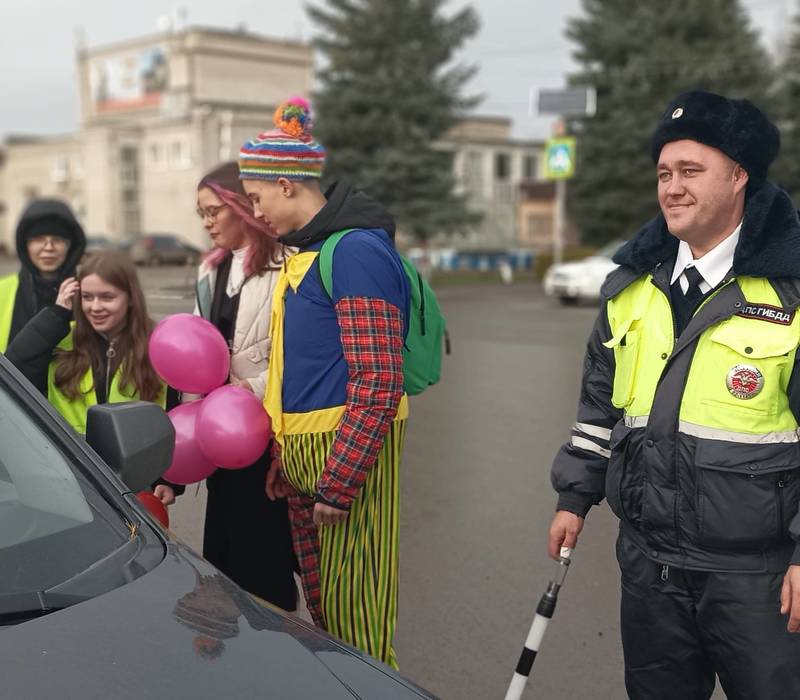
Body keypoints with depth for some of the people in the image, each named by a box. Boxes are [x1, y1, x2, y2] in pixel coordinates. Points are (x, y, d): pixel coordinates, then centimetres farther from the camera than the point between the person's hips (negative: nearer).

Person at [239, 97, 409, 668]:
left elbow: (378, 383, -20)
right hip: (303, 451, 10)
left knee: (353, 619, -2)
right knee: (321, 606, 18)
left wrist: (338, 482, -20)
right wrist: (286, 459, 19)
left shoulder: (357, 251, -15)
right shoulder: (303, 250, 16)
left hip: (349, 450, -9)